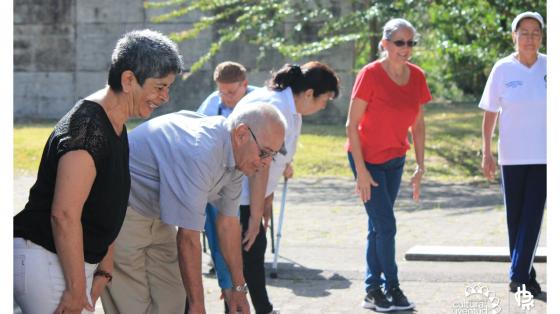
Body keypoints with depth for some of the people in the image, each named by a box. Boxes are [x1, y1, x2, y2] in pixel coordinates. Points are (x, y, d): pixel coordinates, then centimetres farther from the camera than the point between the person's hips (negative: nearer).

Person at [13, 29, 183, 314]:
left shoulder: (115, 127, 12)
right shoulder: (88, 128, -21)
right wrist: (77, 289, -21)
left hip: (71, 260, 10)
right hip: (43, 260, -10)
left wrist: (103, 270, 16)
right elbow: (64, 215, -25)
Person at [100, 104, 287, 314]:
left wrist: (239, 288, 11)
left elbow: (228, 222, 7)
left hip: (156, 214, 10)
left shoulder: (234, 154, -4)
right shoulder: (200, 152, -34)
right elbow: (188, 238, -31)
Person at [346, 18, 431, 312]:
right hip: (368, 159, -6)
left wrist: (420, 166, 2)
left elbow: (418, 124, 7)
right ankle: (391, 287, 6)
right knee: (385, 225, -7)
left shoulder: (416, 76, -2)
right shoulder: (370, 75, -18)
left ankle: (373, 290, 17)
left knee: (378, 226, 11)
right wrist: (361, 171, -18)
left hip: (395, 160, 6)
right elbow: (351, 125, -16)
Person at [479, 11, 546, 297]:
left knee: (533, 217, -7)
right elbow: (490, 113, 3)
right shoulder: (502, 69, -1)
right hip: (511, 156, 1)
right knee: (515, 217, 6)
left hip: (543, 156, -1)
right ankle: (526, 275, 18)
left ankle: (518, 276, -6)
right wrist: (486, 153, -1)